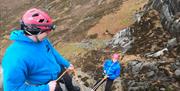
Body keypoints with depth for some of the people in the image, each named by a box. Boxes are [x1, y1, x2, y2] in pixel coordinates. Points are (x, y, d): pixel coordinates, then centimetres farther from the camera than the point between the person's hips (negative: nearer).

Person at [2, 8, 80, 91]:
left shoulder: (40, 39, -17)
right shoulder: (16, 58, -41)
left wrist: (66, 64, 9)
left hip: (57, 69, 7)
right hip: (44, 84, -6)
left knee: (68, 80, 32)